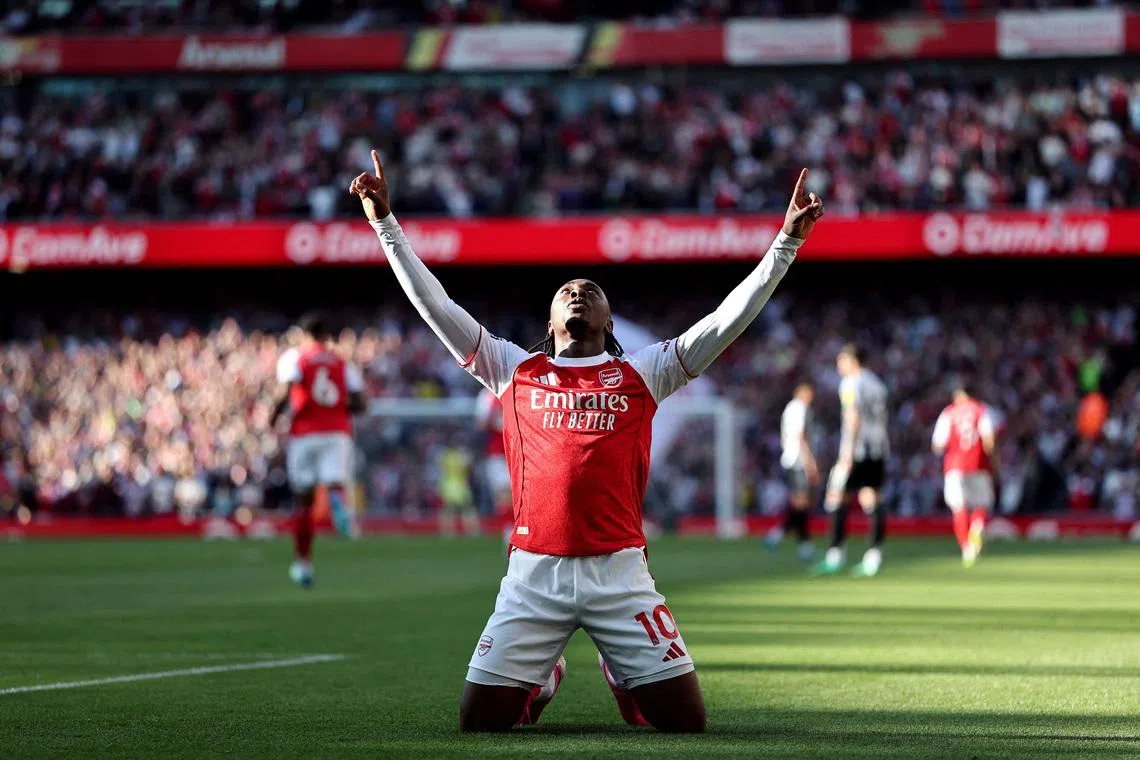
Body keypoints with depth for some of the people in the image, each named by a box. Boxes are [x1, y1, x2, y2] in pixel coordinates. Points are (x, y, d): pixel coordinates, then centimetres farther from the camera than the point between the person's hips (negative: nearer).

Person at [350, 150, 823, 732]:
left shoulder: (641, 373, 10)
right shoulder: (513, 370, 12)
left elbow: (731, 318, 6)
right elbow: (434, 305, 11)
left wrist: (786, 242, -1)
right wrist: (385, 223, 8)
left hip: (619, 572, 0)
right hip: (534, 574, 0)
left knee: (686, 720, -4)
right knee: (479, 721, -1)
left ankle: (626, 680, 32)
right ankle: (543, 679, 33)